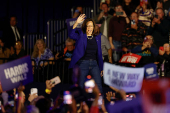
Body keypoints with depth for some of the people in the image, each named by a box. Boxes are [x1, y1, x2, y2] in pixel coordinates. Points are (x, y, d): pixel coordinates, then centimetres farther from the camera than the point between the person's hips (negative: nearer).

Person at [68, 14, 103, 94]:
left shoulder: (97, 38, 13)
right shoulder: (80, 37, 3)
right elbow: (71, 35, -19)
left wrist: (101, 68, 15)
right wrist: (76, 23, -32)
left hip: (94, 64, 2)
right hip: (83, 63, -2)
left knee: (98, 85, -11)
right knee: (80, 86, 1)